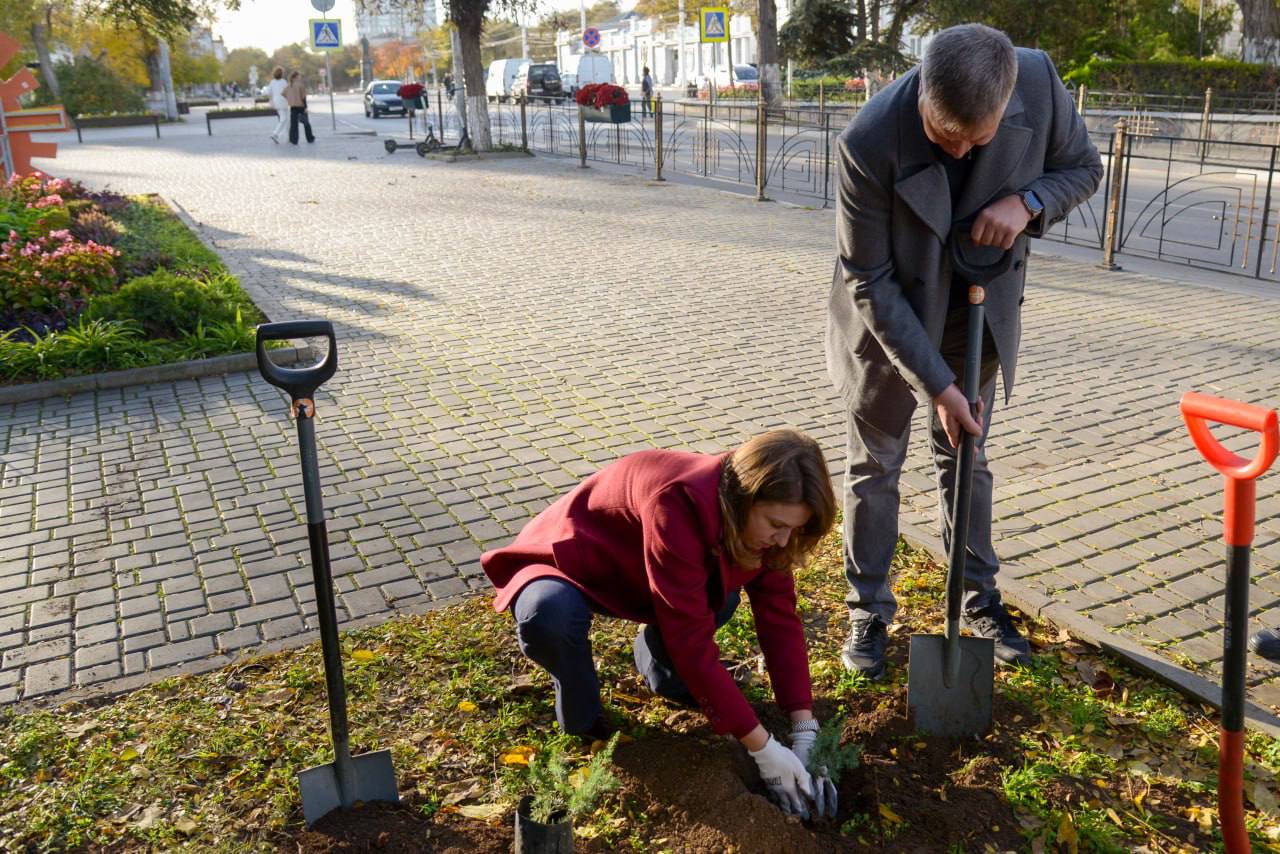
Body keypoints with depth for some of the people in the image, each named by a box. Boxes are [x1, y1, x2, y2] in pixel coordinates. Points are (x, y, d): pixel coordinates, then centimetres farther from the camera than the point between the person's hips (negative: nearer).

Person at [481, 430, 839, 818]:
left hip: (632, 577, 6)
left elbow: (780, 618, -13)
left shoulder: (758, 517, -16)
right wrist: (762, 748, -35)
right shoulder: (678, 504, -39)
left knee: (723, 597, -22)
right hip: (565, 563, -6)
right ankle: (581, 717, -7)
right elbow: (692, 640, -39)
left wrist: (805, 732, -21)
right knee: (547, 618, -40)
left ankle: (655, 649, 11)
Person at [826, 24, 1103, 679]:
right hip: (890, 319, -3)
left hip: (980, 312, 3)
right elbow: (871, 283, -25)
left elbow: (1084, 167, -3)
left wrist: (1028, 201, -26)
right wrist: (937, 385, -24)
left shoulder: (1039, 81, -23)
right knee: (874, 464, 8)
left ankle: (979, 598, 34)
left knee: (966, 456, 17)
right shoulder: (869, 142, -33)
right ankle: (868, 611, 25)